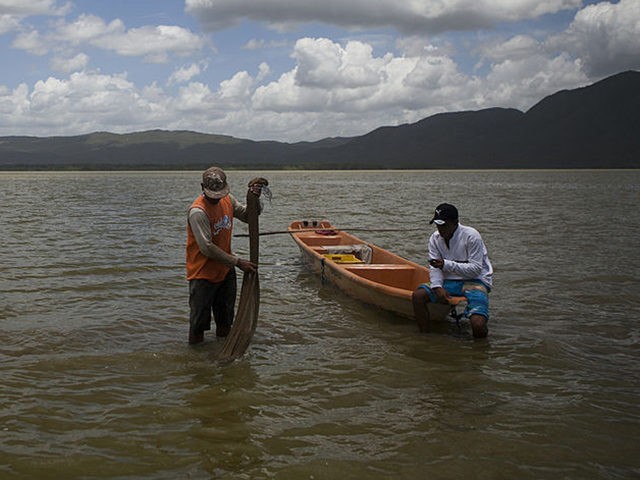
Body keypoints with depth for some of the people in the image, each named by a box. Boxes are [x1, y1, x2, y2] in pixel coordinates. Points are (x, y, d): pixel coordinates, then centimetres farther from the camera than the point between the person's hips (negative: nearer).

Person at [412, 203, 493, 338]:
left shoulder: (471, 236, -13)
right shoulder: (435, 238, 4)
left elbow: (476, 269, -16)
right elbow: (434, 267, 1)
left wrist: (446, 265, -25)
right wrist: (437, 287, -20)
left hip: (476, 280, -5)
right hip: (450, 282, 5)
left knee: (478, 325, -28)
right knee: (418, 295, -20)